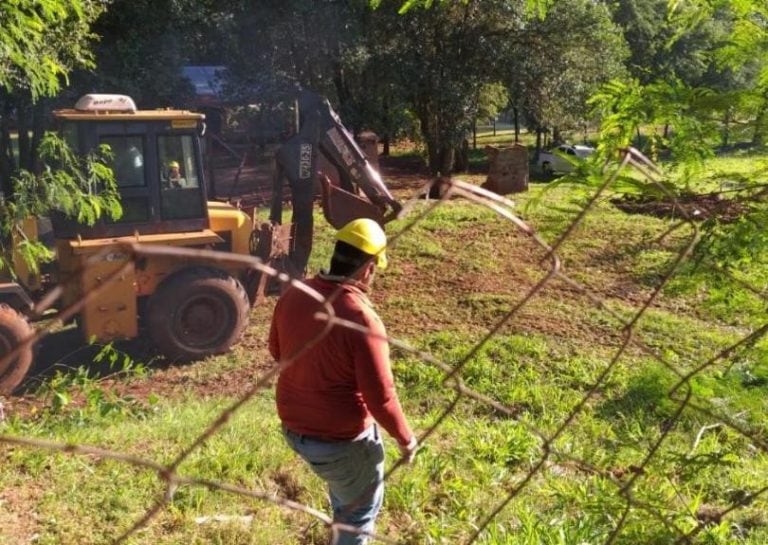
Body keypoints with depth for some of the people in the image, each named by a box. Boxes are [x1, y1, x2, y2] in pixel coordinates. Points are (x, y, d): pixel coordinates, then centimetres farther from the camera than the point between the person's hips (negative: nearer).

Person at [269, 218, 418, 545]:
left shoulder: (292, 296, -7)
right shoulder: (361, 318, -29)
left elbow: (277, 351, 10)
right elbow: (381, 397, -24)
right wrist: (405, 438, -7)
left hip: (293, 427, 7)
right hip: (341, 438, -7)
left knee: (341, 482, 35)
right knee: (362, 508, 20)